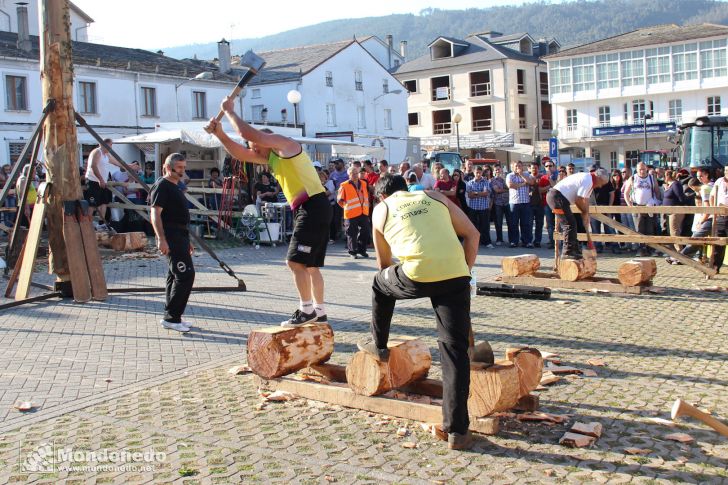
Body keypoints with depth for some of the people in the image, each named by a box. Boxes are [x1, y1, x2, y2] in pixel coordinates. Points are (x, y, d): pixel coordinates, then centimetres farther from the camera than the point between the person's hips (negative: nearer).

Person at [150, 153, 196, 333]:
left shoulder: (175, 187, 21)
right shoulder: (162, 186, -9)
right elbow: (155, 214, -18)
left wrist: (187, 241, 26)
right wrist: (161, 239, -27)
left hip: (180, 237, 10)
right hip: (171, 237, -10)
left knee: (175, 276, 13)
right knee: (186, 275, -13)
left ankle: (171, 317, 20)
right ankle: (171, 317, -8)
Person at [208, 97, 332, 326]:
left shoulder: (284, 143, -5)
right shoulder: (271, 157, 22)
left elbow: (248, 133, -12)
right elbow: (241, 154, 21)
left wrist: (229, 111, 1)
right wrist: (220, 134, 10)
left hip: (313, 208, -10)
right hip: (310, 211, 10)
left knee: (296, 261, -11)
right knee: (310, 264, 13)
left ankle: (306, 310, -5)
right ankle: (319, 313, 19)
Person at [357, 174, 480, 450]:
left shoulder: (381, 210, 23)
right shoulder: (434, 197, 26)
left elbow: (384, 263, 32)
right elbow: (472, 235, 20)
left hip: (417, 274, -2)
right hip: (455, 275, 2)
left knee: (380, 283, 32)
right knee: (454, 349, 5)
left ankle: (379, 346, 47)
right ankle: (457, 430, 4)